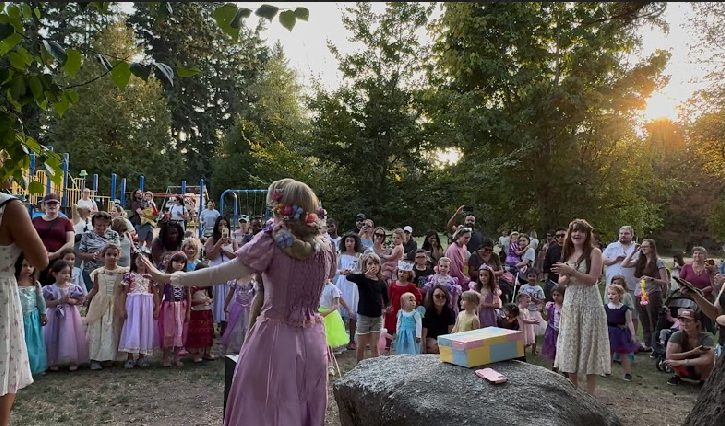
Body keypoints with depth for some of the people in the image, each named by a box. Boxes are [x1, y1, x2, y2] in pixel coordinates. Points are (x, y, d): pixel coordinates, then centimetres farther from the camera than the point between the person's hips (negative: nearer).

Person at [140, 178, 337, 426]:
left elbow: (222, 273, -14)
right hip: (312, 339, 5)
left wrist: (170, 279, -7)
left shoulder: (273, 240, -13)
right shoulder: (326, 248, 3)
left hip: (276, 338, -5)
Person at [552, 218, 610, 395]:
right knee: (570, 345, 8)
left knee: (589, 345, -1)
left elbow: (592, 279, -14)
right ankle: (573, 391, 20)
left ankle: (590, 393, 8)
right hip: (570, 304, 5)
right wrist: (567, 275, -12)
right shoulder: (567, 254, 11)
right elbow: (561, 282, 10)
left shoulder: (594, 252, -5)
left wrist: (571, 271, -22)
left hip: (589, 304, -5)